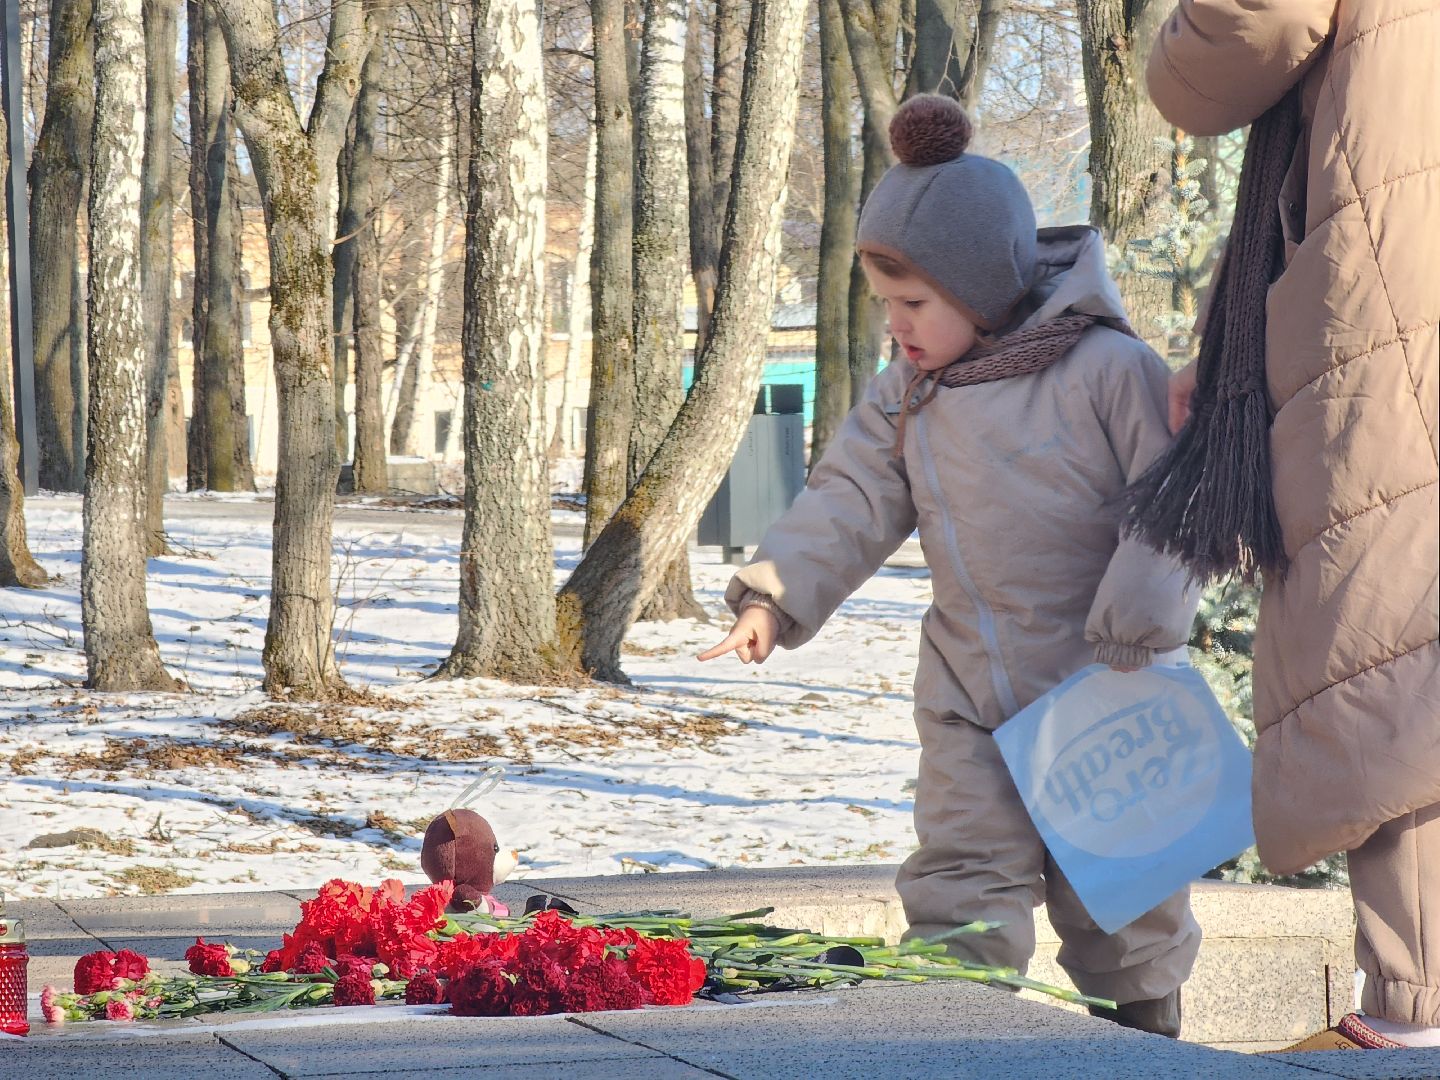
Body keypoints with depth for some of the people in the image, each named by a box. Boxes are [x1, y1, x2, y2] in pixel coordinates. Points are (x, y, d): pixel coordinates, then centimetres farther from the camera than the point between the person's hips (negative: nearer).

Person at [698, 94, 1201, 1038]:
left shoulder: (1108, 371, -15)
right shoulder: (907, 398, 4)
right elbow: (851, 501, 0)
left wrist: (1134, 629, -19)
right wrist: (774, 596, -14)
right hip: (969, 701, 4)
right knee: (958, 882, -3)